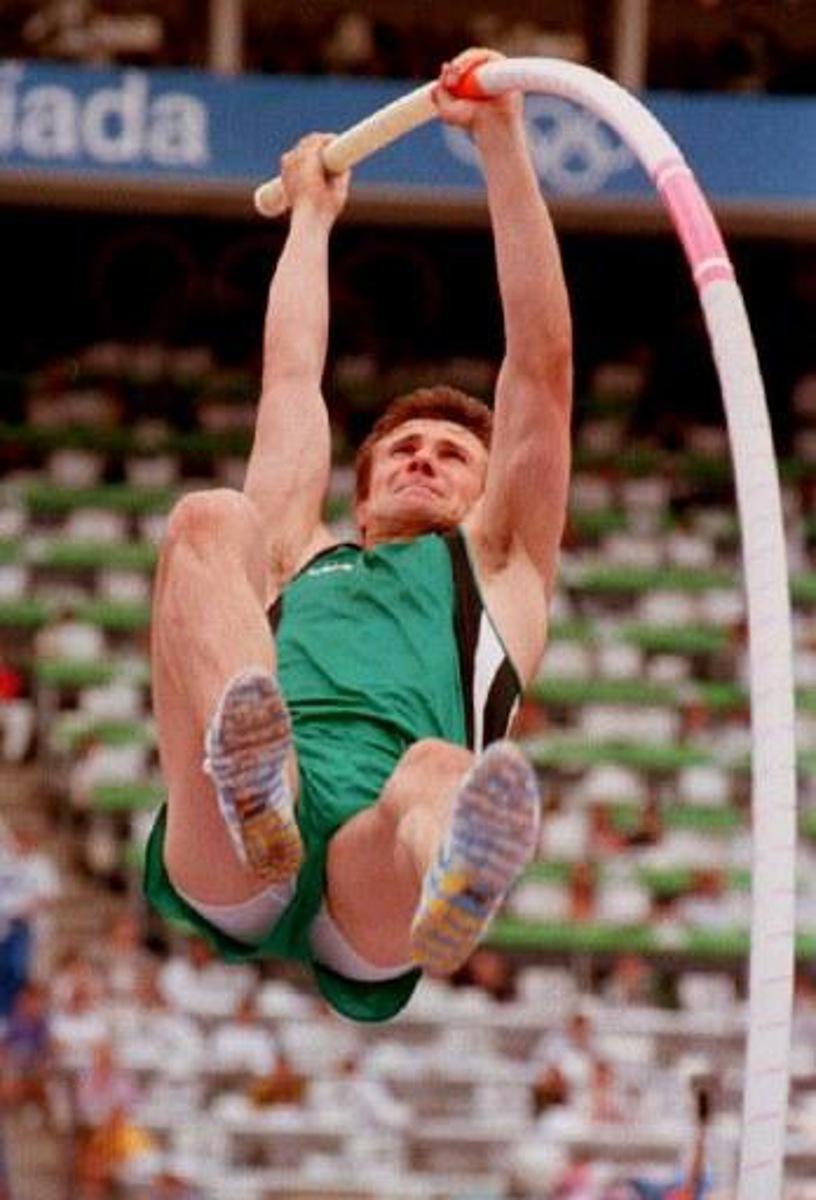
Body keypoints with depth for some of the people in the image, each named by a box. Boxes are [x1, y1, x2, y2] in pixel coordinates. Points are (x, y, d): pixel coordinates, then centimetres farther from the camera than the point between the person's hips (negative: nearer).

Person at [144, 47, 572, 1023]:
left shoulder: (495, 566, 38)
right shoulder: (299, 561, 42)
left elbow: (543, 361, 32)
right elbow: (291, 376, 48)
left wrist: (502, 145, 31)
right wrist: (311, 213, 61)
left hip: (375, 853, -1)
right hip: (225, 867, 1)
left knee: (443, 776, -39)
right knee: (210, 522, -20)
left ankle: (454, 885, -81)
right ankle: (252, 791, -53)